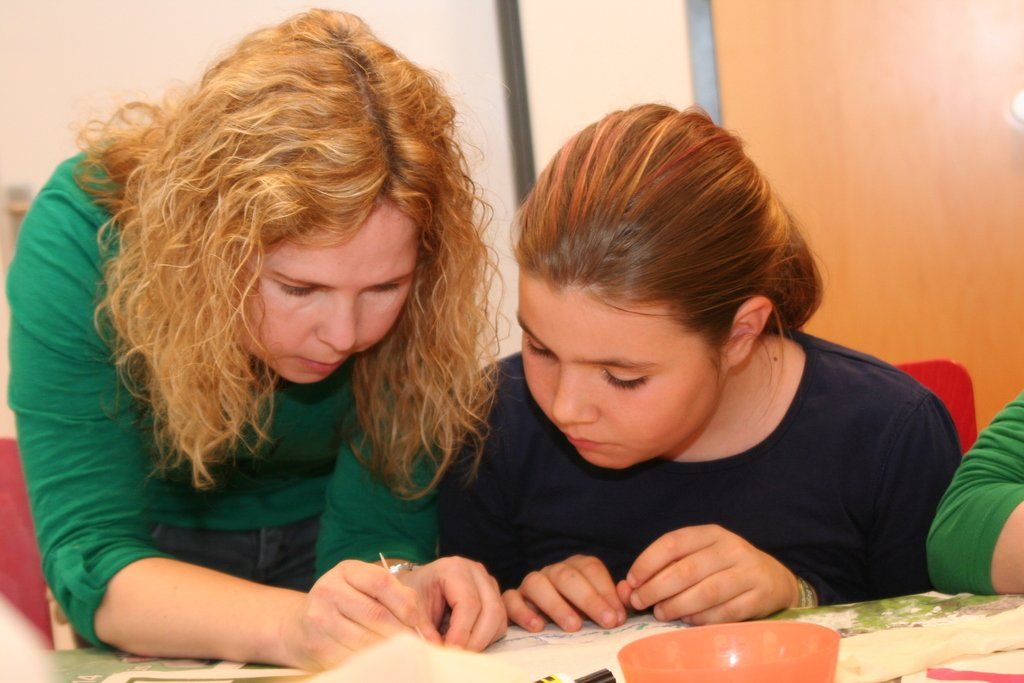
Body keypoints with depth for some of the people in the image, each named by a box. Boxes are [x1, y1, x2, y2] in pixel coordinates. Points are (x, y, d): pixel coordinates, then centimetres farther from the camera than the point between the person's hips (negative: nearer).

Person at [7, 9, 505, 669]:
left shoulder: (432, 274, -24)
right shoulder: (80, 236, -29)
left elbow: (379, 518, -19)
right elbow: (90, 555, -31)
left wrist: (397, 589, -42)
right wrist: (289, 624, -48)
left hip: (322, 540, 1)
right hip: (163, 549, 0)